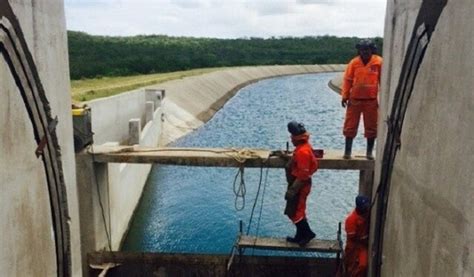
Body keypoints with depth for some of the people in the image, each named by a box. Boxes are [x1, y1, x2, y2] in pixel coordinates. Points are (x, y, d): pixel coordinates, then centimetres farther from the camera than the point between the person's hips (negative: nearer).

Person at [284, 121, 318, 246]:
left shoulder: (302, 151, -26)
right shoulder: (304, 146, 5)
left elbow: (302, 175, -26)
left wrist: (292, 190, -23)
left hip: (300, 185, -10)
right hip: (300, 184, 10)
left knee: (293, 212, 0)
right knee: (298, 210, 17)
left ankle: (307, 233, 10)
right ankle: (300, 236, 27)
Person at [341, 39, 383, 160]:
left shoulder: (379, 62, -4)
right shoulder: (354, 62, -3)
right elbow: (347, 80, 0)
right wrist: (344, 96, -3)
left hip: (371, 100, 0)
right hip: (355, 99, 0)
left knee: (371, 127, 8)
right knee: (350, 126, 4)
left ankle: (369, 152, 21)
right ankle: (347, 151, 15)